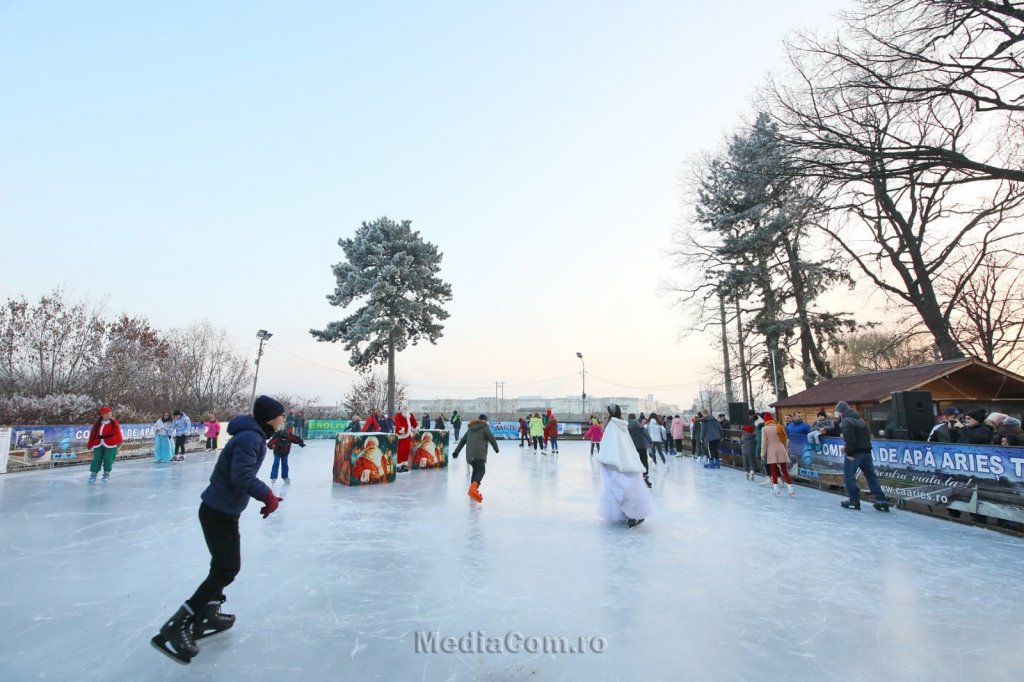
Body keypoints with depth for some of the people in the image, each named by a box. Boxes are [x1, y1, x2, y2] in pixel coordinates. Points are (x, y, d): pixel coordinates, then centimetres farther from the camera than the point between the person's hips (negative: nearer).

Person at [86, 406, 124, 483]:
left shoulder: (114, 423, -1)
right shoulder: (97, 423, 7)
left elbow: (117, 431, -9)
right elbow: (93, 433, 13)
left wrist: (119, 441, -20)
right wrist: (89, 444, 15)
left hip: (110, 444, -3)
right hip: (98, 444, 3)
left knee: (108, 459, -1)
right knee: (96, 459, 0)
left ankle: (106, 474, 15)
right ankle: (93, 474, 15)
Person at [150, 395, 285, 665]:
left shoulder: (254, 436, 8)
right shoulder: (250, 437, -24)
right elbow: (242, 477, -32)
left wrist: (266, 494, 10)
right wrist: (268, 495, -21)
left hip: (222, 510, 10)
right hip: (218, 512, -10)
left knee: (227, 564, 21)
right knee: (226, 569, -5)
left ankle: (206, 614, 35)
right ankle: (175, 627, 2)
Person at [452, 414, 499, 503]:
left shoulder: (470, 428, 21)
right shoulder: (485, 427, 2)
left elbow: (462, 440, 22)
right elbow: (491, 439, 1)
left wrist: (456, 451, 26)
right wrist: (496, 448, 17)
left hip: (470, 454, 7)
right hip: (479, 454, -7)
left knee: (475, 470, 19)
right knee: (481, 470, -11)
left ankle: (473, 490, 19)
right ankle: (473, 488, -34)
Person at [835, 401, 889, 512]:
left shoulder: (846, 421, -13)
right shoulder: (859, 419, 16)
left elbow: (849, 439, -22)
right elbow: (868, 434, 21)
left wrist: (849, 452, -16)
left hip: (855, 452, -9)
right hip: (866, 450, 9)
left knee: (848, 475, 1)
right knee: (871, 475, 12)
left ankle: (854, 500, 2)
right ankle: (881, 501, 13)